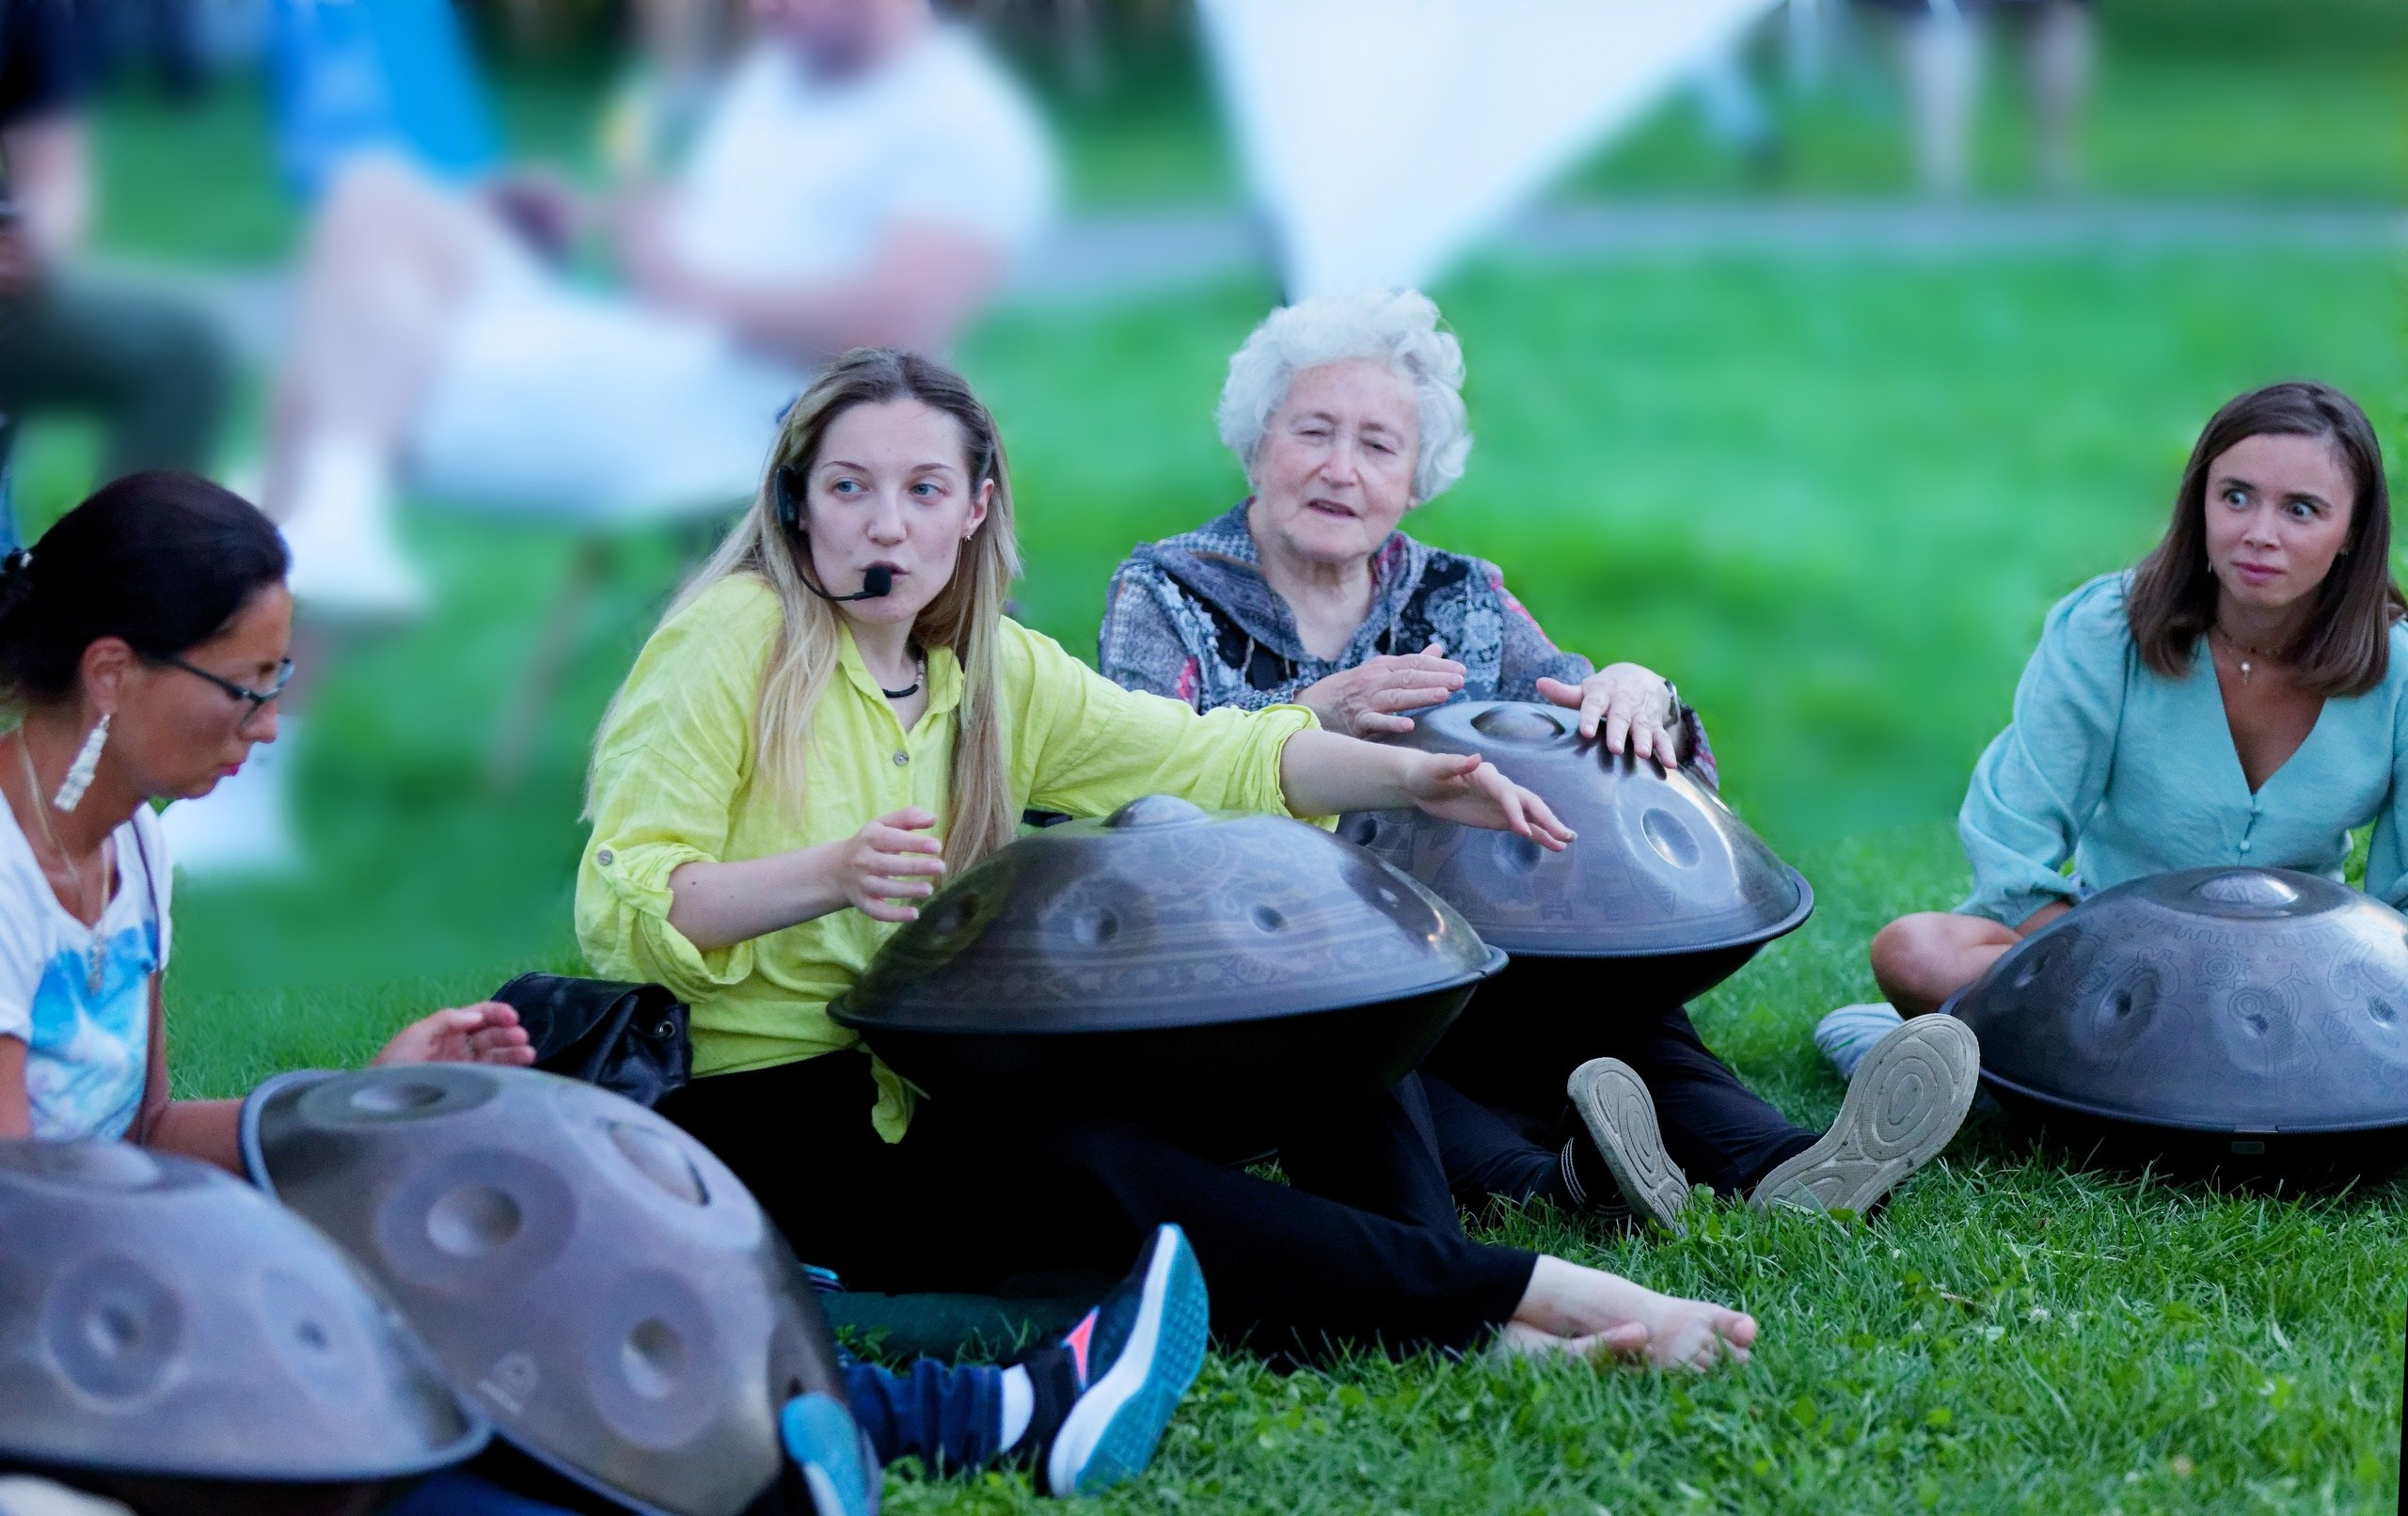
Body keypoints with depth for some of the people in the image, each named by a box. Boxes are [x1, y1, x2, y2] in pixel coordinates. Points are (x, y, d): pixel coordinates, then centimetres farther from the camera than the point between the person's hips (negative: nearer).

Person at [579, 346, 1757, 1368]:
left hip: (920, 1080, 8)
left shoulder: (990, 673, 9)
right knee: (1067, 1162, -34)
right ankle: (1523, 1289, -31)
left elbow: (1214, 753, 3)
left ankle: (1463, 1328, -23)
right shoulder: (735, 639, -10)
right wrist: (829, 876, -35)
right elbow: (620, 909, -19)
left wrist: (1407, 777, -14)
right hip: (757, 1114, -7)